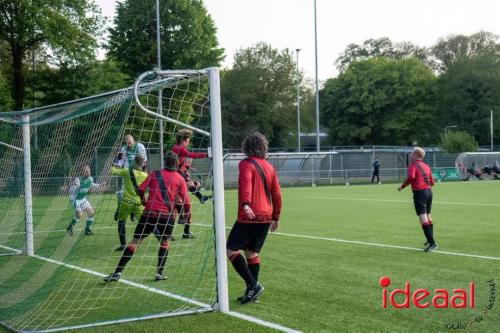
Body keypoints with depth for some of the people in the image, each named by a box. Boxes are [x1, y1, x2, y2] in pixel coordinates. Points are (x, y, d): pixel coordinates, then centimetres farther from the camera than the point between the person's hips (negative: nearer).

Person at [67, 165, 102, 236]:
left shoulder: (90, 179, -8)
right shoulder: (78, 179, -27)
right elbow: (71, 191, -27)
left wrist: (99, 185, 6)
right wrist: (75, 185, -46)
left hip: (83, 198, 6)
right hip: (75, 199, -6)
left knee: (91, 212, -1)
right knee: (78, 215, -19)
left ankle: (87, 229, 17)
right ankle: (69, 227, 6)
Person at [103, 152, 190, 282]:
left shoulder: (155, 174, 8)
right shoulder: (180, 179, 7)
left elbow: (140, 189, 2)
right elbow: (185, 200, 3)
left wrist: (143, 200, 21)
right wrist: (187, 214, 18)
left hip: (150, 213, 0)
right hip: (167, 215, 0)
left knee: (135, 241, 3)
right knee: (165, 242, 22)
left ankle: (117, 272, -2)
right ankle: (159, 273, 13)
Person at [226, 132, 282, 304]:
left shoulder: (246, 164, -5)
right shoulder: (269, 167, 14)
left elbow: (245, 184, -25)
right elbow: (277, 194, 17)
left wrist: (245, 204, -39)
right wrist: (275, 218, 25)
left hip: (249, 217, -7)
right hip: (266, 218, 7)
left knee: (231, 250, 1)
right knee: (252, 253, 16)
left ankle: (253, 285, -6)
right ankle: (252, 292, 16)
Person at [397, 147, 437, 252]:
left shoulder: (413, 165, -6)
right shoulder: (426, 166, 15)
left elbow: (411, 177, -25)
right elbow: (432, 182, 16)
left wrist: (402, 186, -12)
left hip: (419, 192, -8)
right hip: (429, 191, 8)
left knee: (423, 219, -11)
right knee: (428, 217, 18)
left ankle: (432, 243, -18)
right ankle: (430, 240, 28)